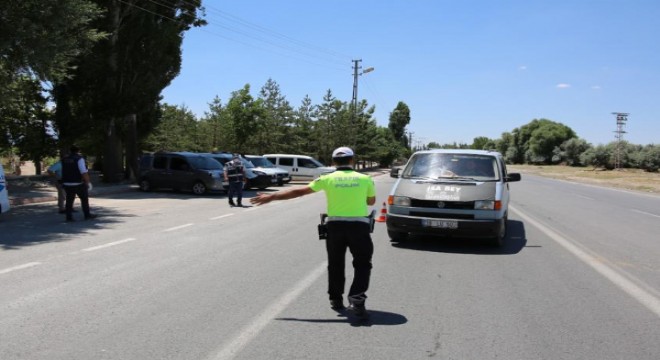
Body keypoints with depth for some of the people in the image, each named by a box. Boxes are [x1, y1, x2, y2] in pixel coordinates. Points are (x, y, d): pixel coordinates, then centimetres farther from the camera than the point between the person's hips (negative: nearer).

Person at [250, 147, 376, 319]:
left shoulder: (327, 179, 2)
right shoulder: (365, 179, 4)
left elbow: (298, 191, 4)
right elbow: (371, 201, 20)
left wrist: (271, 197, 10)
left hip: (335, 226, 1)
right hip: (359, 226, -1)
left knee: (335, 264, 18)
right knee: (362, 265, 8)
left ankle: (336, 300, 26)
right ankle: (357, 299, -8)